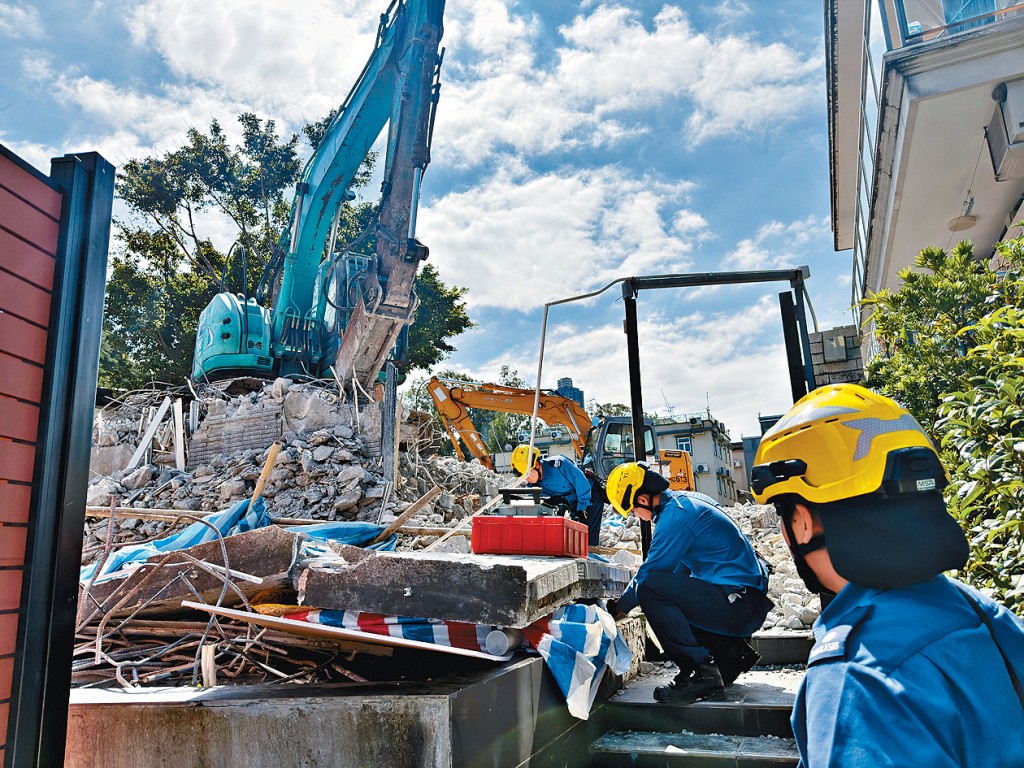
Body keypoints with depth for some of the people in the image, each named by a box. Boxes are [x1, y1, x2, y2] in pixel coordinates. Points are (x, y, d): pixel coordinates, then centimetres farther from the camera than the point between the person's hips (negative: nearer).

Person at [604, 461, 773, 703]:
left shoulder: (675, 514, -17)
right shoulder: (686, 500, 12)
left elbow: (649, 572, -13)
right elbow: (681, 566, 24)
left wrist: (619, 607, 4)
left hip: (739, 607, -10)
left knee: (649, 588, -21)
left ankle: (701, 672, -14)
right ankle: (731, 649, 18)